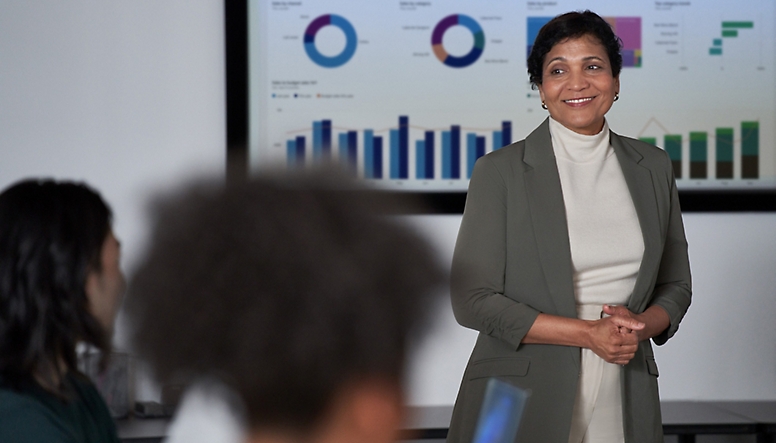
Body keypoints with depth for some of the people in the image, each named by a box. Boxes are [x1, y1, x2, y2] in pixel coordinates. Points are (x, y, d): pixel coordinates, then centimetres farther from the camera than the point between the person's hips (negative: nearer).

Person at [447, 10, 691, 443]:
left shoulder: (653, 167, 7)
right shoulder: (500, 171, -5)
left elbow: (676, 286, 13)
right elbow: (472, 299, -9)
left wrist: (640, 324, -9)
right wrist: (589, 334, -15)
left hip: (624, 401, 3)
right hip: (520, 403, -3)